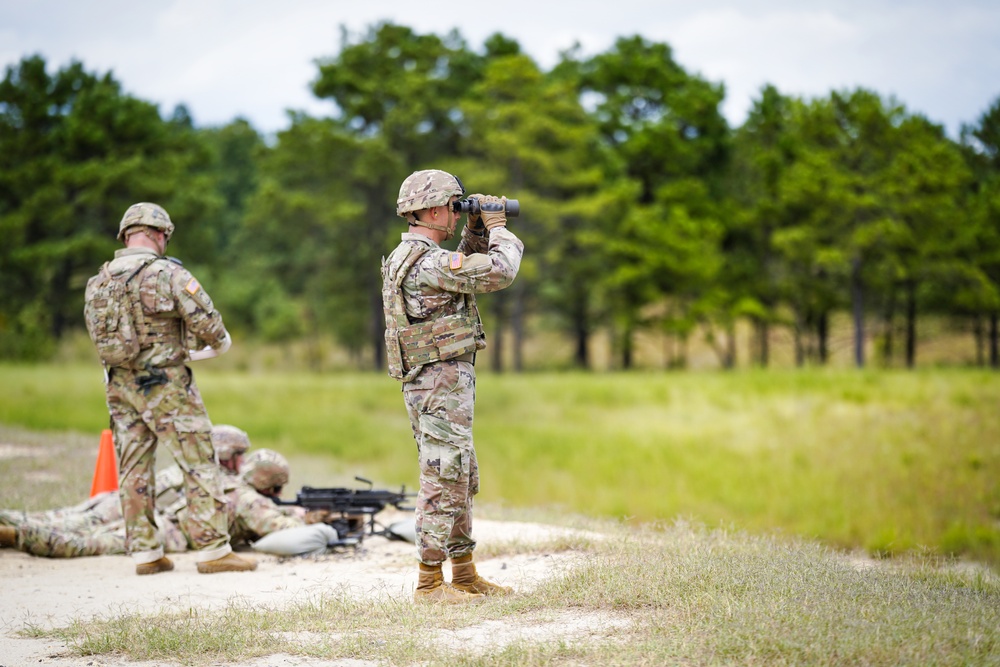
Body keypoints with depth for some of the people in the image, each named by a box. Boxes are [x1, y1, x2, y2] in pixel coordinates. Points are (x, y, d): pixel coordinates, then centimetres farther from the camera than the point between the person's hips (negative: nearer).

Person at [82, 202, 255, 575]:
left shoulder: (98, 282, 6)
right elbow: (206, 322, -16)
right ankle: (213, 550, -1)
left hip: (119, 386, 6)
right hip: (164, 386, -6)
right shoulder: (168, 274, -14)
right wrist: (220, 343, 7)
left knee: (134, 470, 10)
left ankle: (144, 552, 13)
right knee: (199, 466, 0)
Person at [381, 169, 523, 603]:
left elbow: (466, 271, 29)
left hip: (442, 383, 11)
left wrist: (476, 234, 16)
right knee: (443, 482, -6)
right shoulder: (426, 262, -19)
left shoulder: (406, 256, 14)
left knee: (462, 480, 16)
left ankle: (465, 575, 23)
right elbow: (499, 272, -22)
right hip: (441, 382, -11)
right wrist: (498, 230, -5)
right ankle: (430, 583, -2)